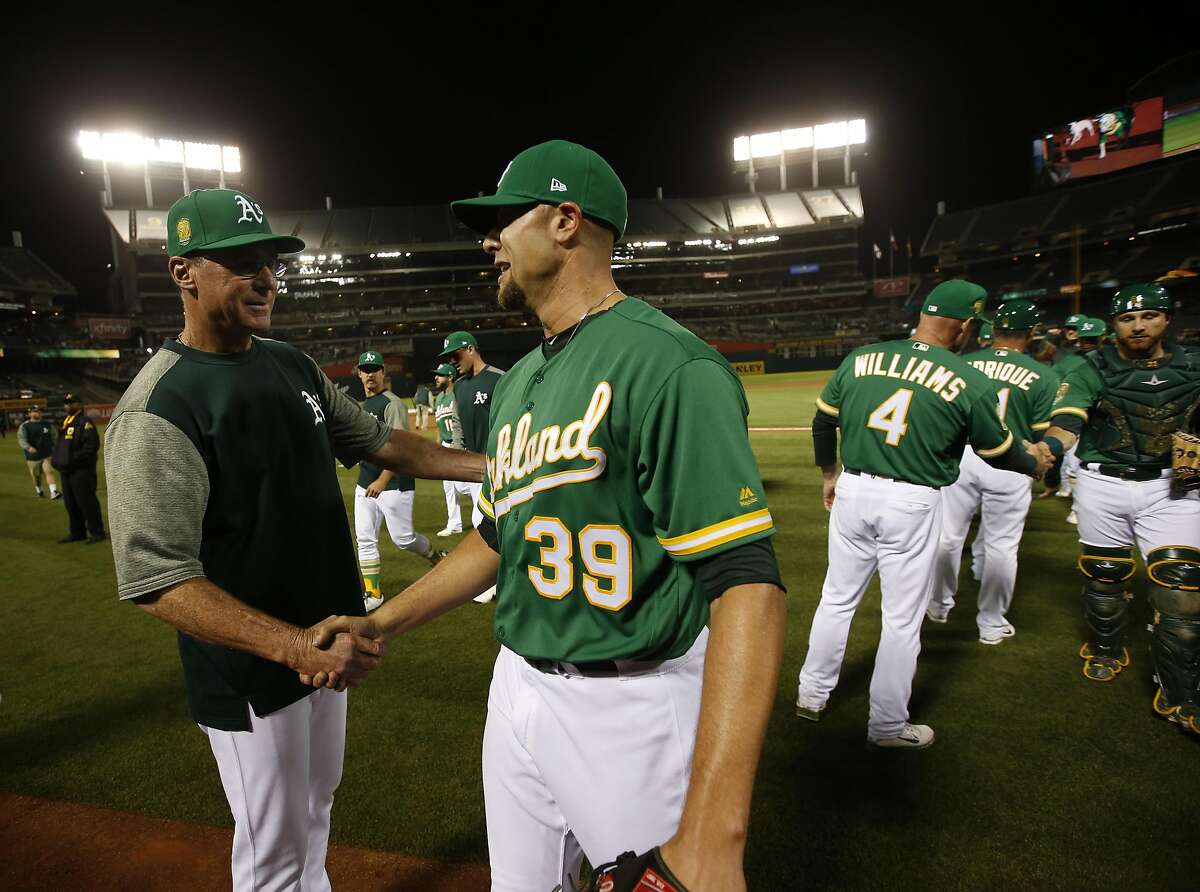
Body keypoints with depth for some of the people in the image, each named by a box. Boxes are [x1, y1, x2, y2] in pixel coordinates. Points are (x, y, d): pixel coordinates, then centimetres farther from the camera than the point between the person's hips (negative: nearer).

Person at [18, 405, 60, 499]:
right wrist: (28, 447, -35)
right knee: (36, 476, 12)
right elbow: (21, 439, -16)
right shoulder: (24, 426, -3)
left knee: (49, 472, -15)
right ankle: (39, 491, 35)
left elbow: (53, 438, 17)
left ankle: (54, 492, -26)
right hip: (33, 457, -1)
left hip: (47, 455, 1)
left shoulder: (48, 424, 7)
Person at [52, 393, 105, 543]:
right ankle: (77, 533, 23)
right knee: (70, 503, 14)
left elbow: (92, 444, -20)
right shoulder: (65, 423, 19)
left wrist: (75, 458, -21)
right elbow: (59, 444, 27)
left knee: (86, 501, -7)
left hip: (82, 470, -9)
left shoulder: (85, 422, -9)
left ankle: (96, 532, 1)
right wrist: (55, 459, 11)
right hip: (66, 470, 9)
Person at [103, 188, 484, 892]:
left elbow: (376, 440, 10)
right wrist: (293, 644, -37)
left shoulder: (293, 365, 3)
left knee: (318, 805, 26)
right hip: (250, 671, -7)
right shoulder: (158, 408, -22)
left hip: (325, 641, 7)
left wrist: (486, 466, 1)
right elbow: (158, 581, -27)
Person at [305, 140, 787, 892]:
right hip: (518, 689, 8)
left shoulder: (666, 366, -20)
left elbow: (746, 583, -28)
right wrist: (380, 624, 13)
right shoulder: (518, 381, 9)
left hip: (632, 707, -8)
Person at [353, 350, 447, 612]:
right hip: (365, 483, 8)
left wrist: (382, 480, -26)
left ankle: (439, 558, 26)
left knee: (403, 538, -1)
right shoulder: (363, 405, 15)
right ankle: (372, 594, 12)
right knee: (365, 540, 5)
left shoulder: (392, 403, -11)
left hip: (394, 483, -8)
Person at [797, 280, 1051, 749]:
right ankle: (887, 726, 25)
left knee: (836, 599, 19)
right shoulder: (970, 382, -9)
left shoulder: (861, 359, -1)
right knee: (902, 618, 11)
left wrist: (829, 474, 23)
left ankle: (811, 695, 32)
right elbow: (998, 450, 3)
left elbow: (823, 421, 7)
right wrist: (1035, 464, 25)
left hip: (852, 491, 4)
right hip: (913, 504, -3)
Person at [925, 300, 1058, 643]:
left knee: (948, 535, 15)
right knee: (1001, 545, 11)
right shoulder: (1043, 376, -4)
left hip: (960, 457, 2)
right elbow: (1044, 435, -2)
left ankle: (939, 604, 33)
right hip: (1009, 466, -2)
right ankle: (991, 625, 24)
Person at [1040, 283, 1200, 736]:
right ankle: (1106, 651, 38)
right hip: (1103, 484, -1)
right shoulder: (1093, 370, -4)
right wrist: (1049, 446, -40)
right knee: (1104, 576, 10)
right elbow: (1067, 419, -19)